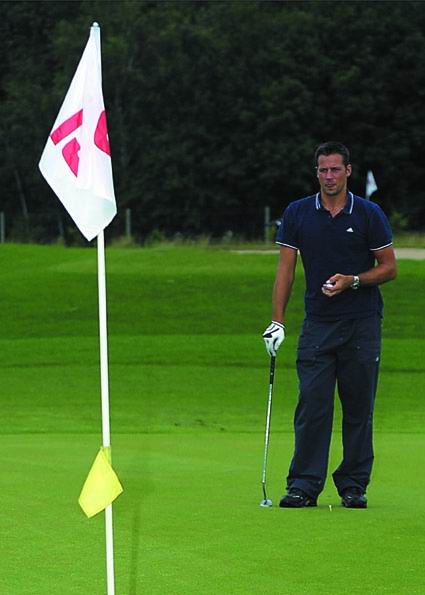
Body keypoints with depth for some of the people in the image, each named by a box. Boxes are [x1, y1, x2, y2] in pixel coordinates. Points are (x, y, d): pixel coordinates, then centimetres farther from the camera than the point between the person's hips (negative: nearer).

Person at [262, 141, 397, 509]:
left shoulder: (369, 214, 0)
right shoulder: (297, 214, 5)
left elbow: (389, 267, 3)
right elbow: (286, 268, 4)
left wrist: (353, 280, -14)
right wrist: (277, 321, -3)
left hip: (362, 323, -1)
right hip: (318, 323, 1)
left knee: (359, 408, 2)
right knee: (312, 405, -5)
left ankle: (354, 485, 9)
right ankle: (304, 485, -3)